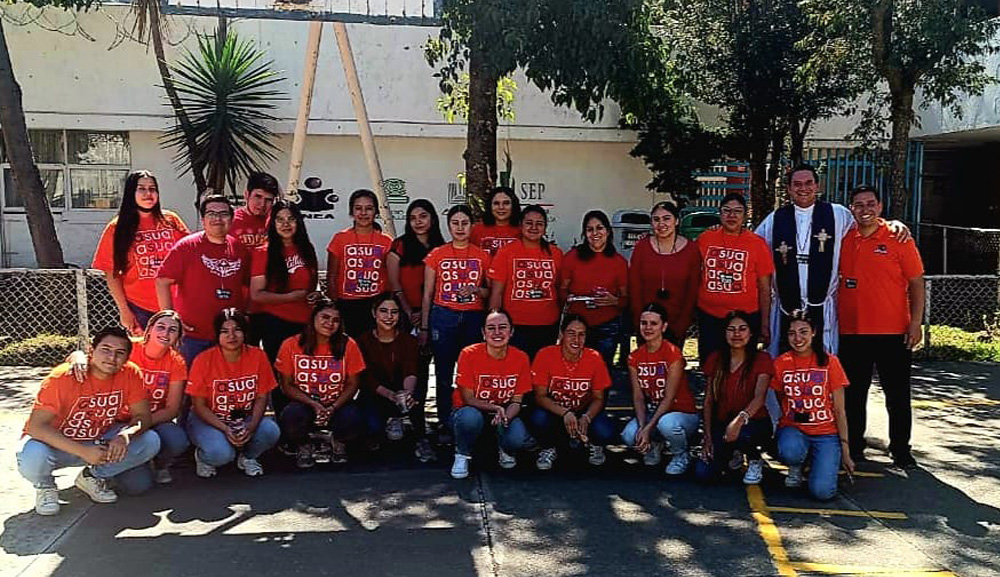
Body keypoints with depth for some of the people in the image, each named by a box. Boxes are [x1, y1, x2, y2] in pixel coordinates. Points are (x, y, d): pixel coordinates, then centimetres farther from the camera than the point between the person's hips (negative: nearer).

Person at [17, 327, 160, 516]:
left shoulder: (130, 373, -16)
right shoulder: (63, 377, -25)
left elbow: (142, 415, -11)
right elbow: (36, 426, -28)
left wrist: (125, 434, -35)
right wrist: (83, 452, -36)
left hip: (98, 440, 4)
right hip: (55, 443, -3)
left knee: (151, 442, -18)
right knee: (32, 459, -37)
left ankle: (91, 477, 6)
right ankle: (45, 486, 3)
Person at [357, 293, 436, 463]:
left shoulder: (408, 340, -5)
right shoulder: (364, 341, -7)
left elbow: (410, 372, -20)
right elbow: (368, 378, -15)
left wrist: (408, 392, -44)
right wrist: (391, 395, -35)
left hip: (402, 390, 0)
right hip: (375, 395, 0)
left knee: (416, 392, -35)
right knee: (373, 425, -30)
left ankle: (421, 440, -17)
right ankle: (390, 420, 8)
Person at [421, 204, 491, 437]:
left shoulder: (483, 256, 7)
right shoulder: (437, 254, 5)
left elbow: (490, 291, 14)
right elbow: (427, 294, 7)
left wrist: (476, 290, -8)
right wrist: (424, 327, 3)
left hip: (474, 318, 1)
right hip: (443, 317, 0)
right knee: (444, 375, 1)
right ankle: (445, 424, 10)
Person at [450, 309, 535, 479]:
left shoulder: (521, 358, -8)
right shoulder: (469, 354, -15)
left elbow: (516, 401, -4)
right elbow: (468, 398, -12)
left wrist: (505, 417, -27)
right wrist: (496, 408, -29)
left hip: (504, 412, 2)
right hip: (474, 410, -1)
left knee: (518, 440, -30)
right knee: (470, 417, -38)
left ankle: (504, 449, 10)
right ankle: (462, 454, -5)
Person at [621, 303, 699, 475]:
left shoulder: (673, 354, -17)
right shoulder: (635, 357, 0)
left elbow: (669, 398, -20)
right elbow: (638, 397, -4)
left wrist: (648, 428, -26)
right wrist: (642, 426, -21)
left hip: (683, 414, -4)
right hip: (652, 412, 4)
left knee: (666, 423, -39)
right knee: (629, 436, -26)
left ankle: (682, 456, -4)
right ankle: (653, 445, 11)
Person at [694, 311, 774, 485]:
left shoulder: (762, 359, -8)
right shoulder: (715, 359, 3)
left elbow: (759, 397, -23)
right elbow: (708, 400, 4)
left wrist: (740, 419, -43)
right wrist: (708, 435, -6)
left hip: (755, 423, -3)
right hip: (721, 423, 3)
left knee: (743, 434, -40)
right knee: (703, 472, -17)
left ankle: (755, 460, -1)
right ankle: (733, 453, 18)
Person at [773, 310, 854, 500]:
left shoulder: (829, 362, -2)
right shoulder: (780, 364, 1)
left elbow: (839, 411, 0)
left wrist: (845, 450, -2)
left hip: (826, 433, 0)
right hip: (793, 429, 1)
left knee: (822, 491, -22)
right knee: (790, 452, -37)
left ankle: (818, 461, 12)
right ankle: (796, 467, 0)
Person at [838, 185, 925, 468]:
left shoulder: (898, 239, -1)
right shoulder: (842, 240, 5)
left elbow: (916, 283, -1)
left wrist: (916, 322, -8)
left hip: (893, 333, -2)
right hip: (851, 331, 2)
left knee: (897, 394, 7)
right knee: (853, 394, 11)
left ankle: (901, 449, 20)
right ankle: (853, 447, 23)